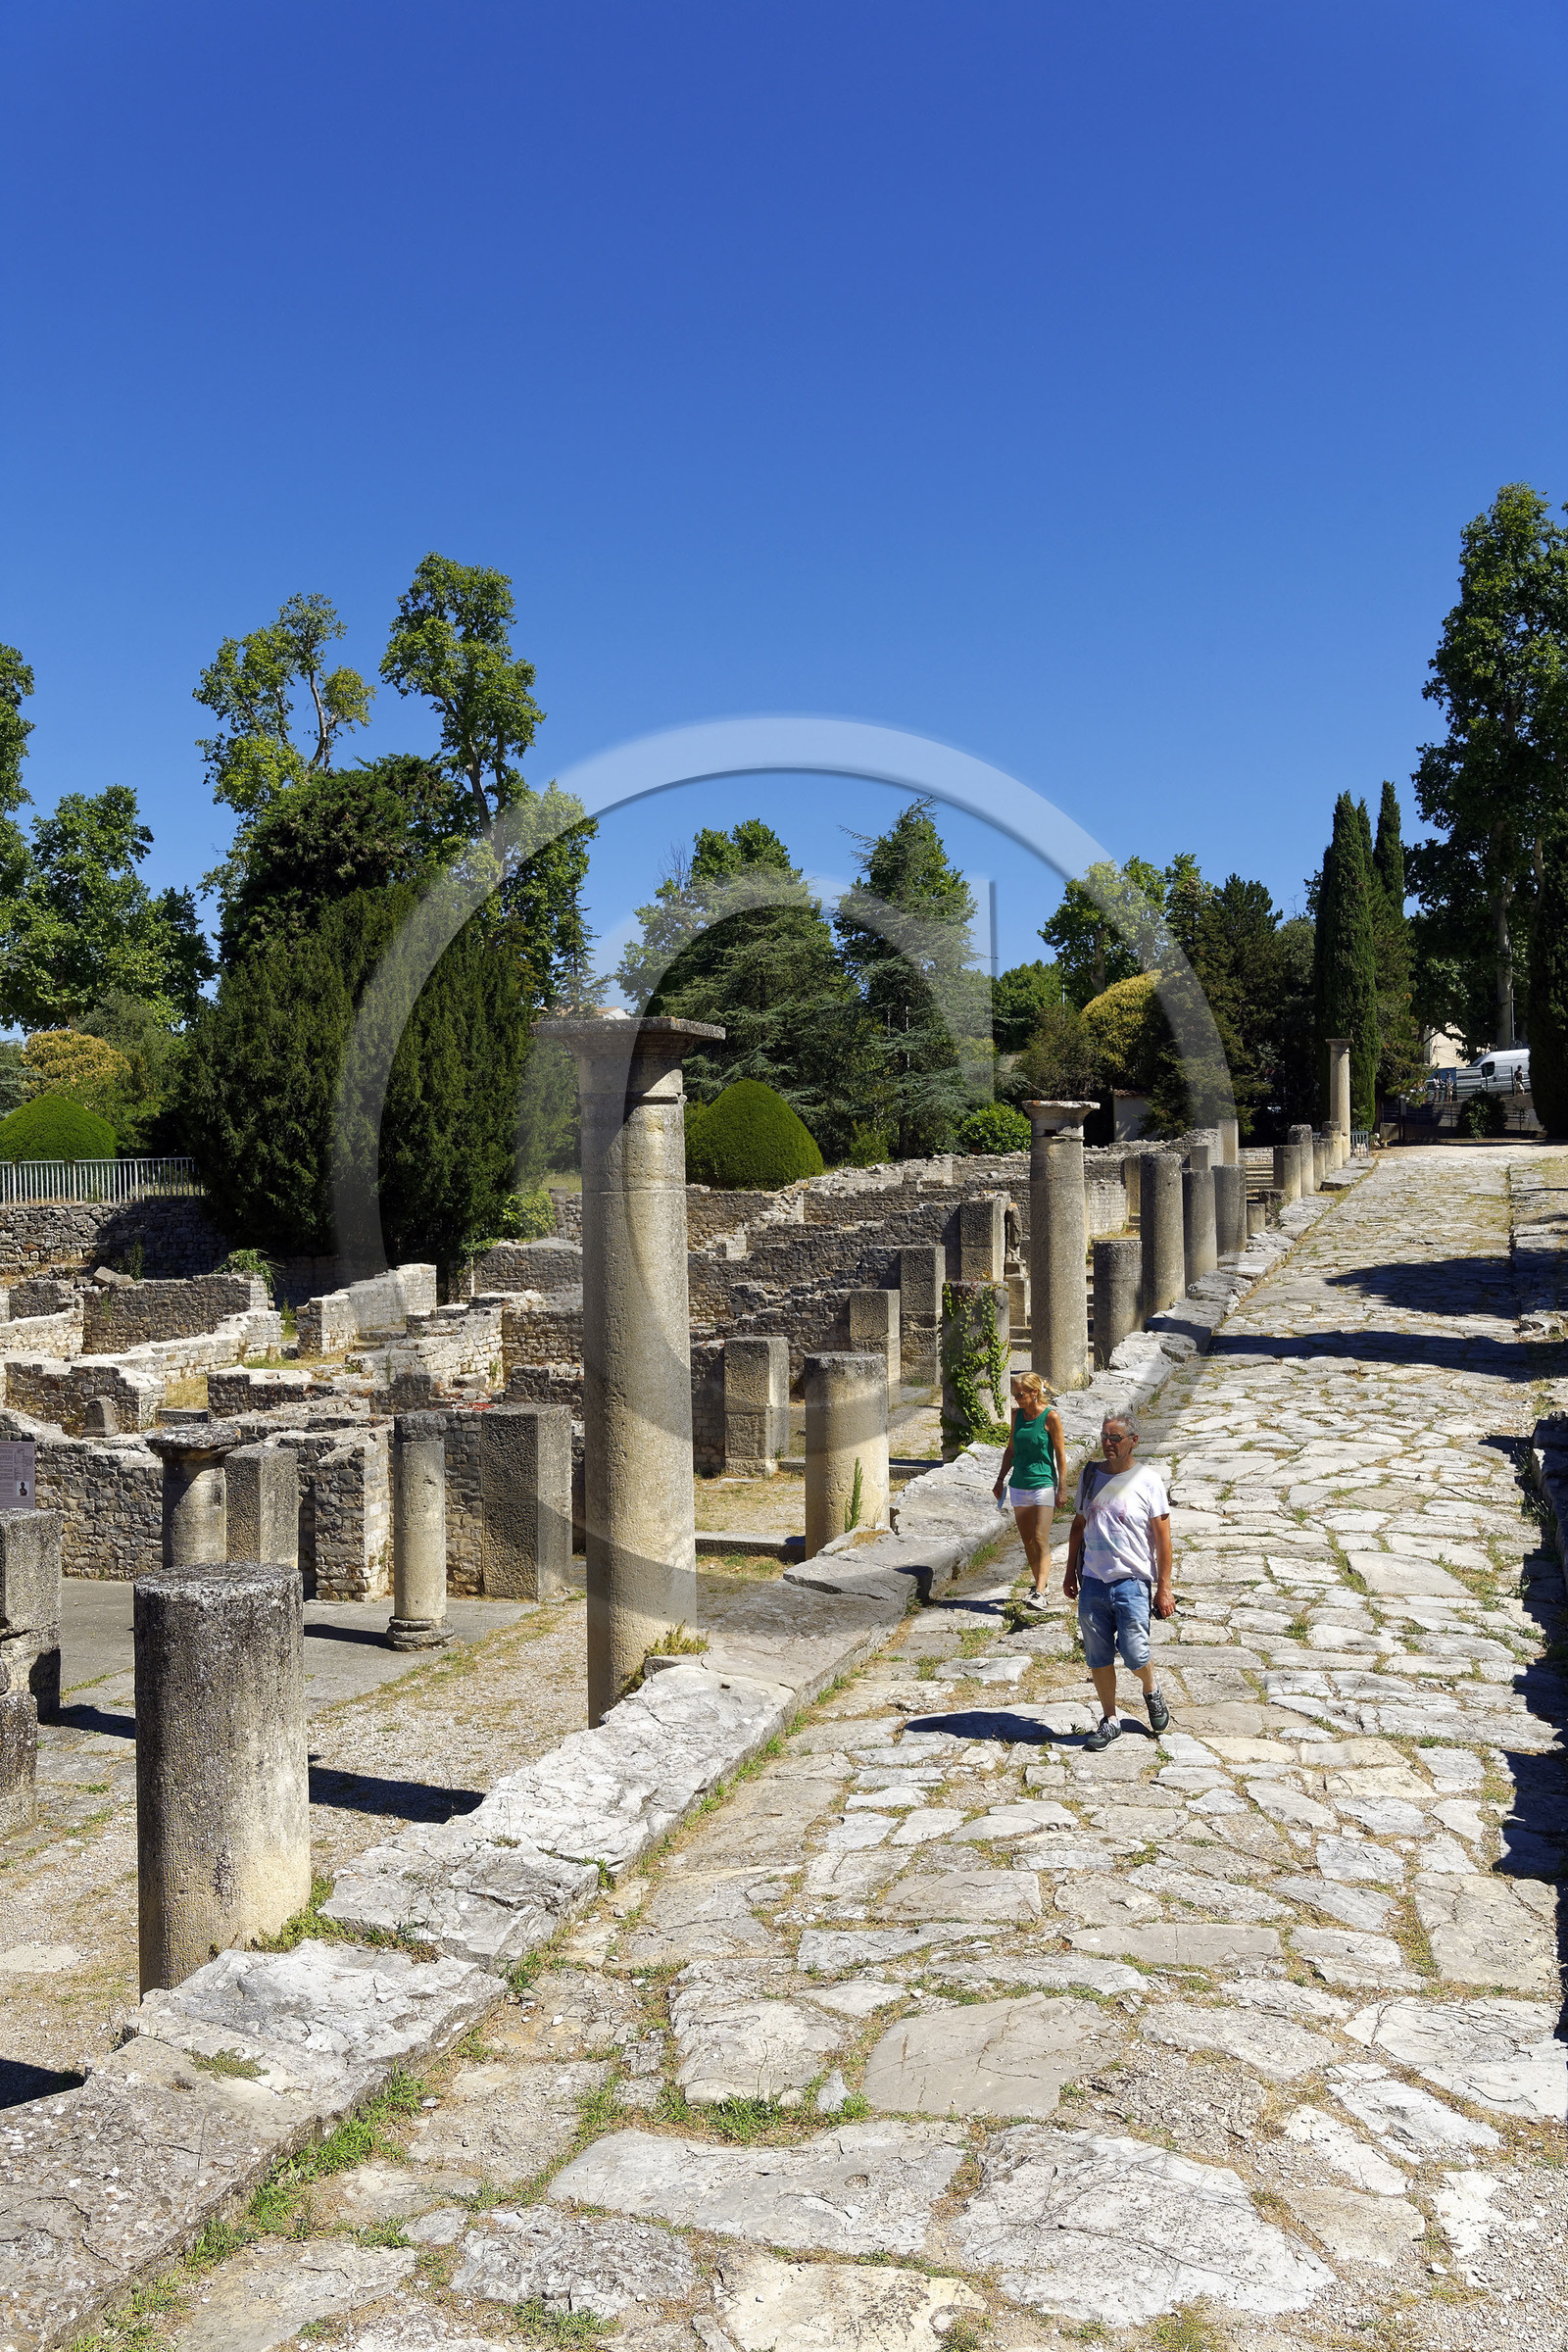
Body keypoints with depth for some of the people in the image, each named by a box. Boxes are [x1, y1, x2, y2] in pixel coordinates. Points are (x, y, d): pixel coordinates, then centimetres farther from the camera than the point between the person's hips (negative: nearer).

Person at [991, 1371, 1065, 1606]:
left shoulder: (1051, 1416, -10)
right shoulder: (1017, 1414, 6)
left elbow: (1060, 1455, -6)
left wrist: (1062, 1489, -7)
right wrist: (1001, 1479, 15)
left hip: (1043, 1483, -6)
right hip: (1019, 1485, 6)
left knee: (1040, 1538, -12)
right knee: (1027, 1540, 11)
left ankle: (1040, 1593, -15)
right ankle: (1040, 1583, 26)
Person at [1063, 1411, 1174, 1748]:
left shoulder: (1148, 1481, -6)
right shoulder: (1089, 1474, 7)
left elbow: (1162, 1537, -4)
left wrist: (1164, 1588, -6)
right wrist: (1071, 1572, 16)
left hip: (1132, 1581, -4)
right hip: (1092, 1581, 4)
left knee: (1134, 1654, -7)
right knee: (1098, 1656, 6)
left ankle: (1152, 1690, 26)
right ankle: (1109, 1720, 21)